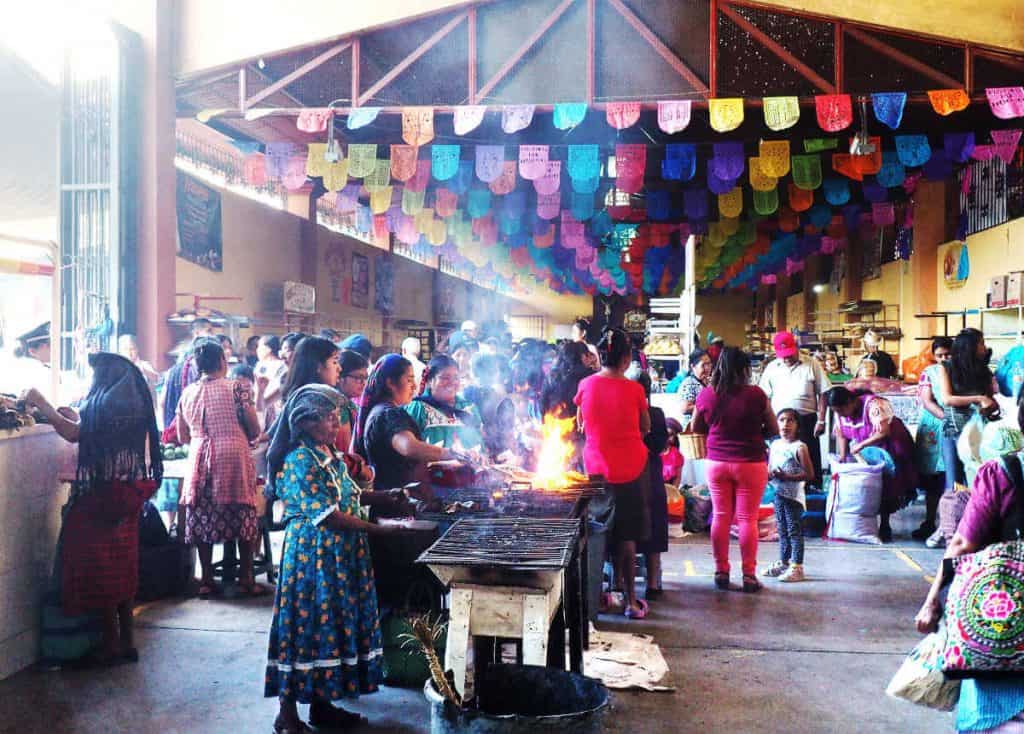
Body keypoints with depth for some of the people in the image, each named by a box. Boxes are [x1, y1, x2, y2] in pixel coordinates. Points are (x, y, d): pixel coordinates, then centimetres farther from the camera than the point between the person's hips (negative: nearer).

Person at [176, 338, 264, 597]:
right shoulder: (236, 388, -4)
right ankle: (245, 579, 8)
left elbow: (183, 436, 14)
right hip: (235, 458, -3)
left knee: (203, 518, 9)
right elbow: (254, 430, -2)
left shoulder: (187, 393, 7)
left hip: (200, 459, 4)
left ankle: (207, 580, 12)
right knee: (243, 516, 5)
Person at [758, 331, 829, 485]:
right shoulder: (772, 367, 7)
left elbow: (823, 393, 1)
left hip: (806, 421, -2)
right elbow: (765, 397, 9)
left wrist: (821, 421, -4)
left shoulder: (812, 365, 1)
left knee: (811, 461, 2)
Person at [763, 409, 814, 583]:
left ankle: (796, 567, 1)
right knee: (782, 530, 16)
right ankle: (783, 563, 26)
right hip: (778, 493, 7)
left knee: (794, 531, -3)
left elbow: (809, 474, -14)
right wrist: (770, 475, -8)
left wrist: (787, 477, -21)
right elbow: (770, 469, 15)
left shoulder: (799, 447, -11)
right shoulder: (775, 445, 9)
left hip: (794, 495, -7)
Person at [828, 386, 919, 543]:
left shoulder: (873, 405, -26)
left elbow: (884, 432, -30)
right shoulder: (842, 412, -3)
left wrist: (861, 445, -27)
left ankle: (885, 526, 1)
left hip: (888, 448, -6)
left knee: (884, 485, -12)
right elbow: (841, 435, 5)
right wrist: (842, 455, -8)